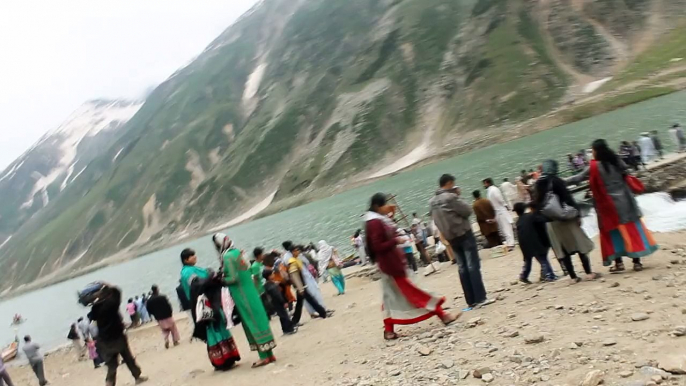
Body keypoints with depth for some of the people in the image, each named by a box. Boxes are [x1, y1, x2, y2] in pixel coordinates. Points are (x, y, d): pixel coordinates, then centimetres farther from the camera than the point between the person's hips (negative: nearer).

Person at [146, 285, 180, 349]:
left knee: (165, 331, 18)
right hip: (168, 316, -4)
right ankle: (175, 340, 21)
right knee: (173, 329, 16)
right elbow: (168, 305, -20)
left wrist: (156, 315, 13)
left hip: (159, 318, 4)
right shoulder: (162, 297, -20)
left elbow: (149, 310, -1)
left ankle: (166, 340, -4)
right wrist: (171, 312, -1)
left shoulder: (149, 300, -6)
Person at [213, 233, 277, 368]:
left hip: (242, 296, -8)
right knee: (258, 319, 11)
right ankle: (269, 354, 18)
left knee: (252, 324, -2)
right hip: (251, 292, 8)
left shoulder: (227, 257, -16)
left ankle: (264, 356, 4)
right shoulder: (238, 252, 9)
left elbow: (233, 278, -19)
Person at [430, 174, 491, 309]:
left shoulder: (432, 202, 9)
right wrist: (457, 196, 2)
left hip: (450, 238, 7)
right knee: (473, 266, -2)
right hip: (464, 234, -7)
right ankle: (480, 298, -3)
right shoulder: (450, 197, -15)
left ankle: (471, 301, 10)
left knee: (462, 268, 9)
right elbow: (467, 211, -10)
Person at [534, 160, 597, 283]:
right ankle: (589, 272, 5)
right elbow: (568, 198, -13)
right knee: (579, 245, 6)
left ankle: (573, 276, 12)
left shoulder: (539, 184, 5)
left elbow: (538, 203, 6)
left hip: (550, 221, 5)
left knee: (562, 249, 9)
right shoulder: (556, 180, -9)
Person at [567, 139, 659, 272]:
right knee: (632, 230, 6)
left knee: (614, 232, 6)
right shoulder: (616, 161, 4)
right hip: (625, 200, 5)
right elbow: (625, 175, 15)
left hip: (609, 204, -5)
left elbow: (579, 178, -4)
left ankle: (618, 263, 9)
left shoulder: (595, 167, -11)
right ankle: (637, 262, 9)